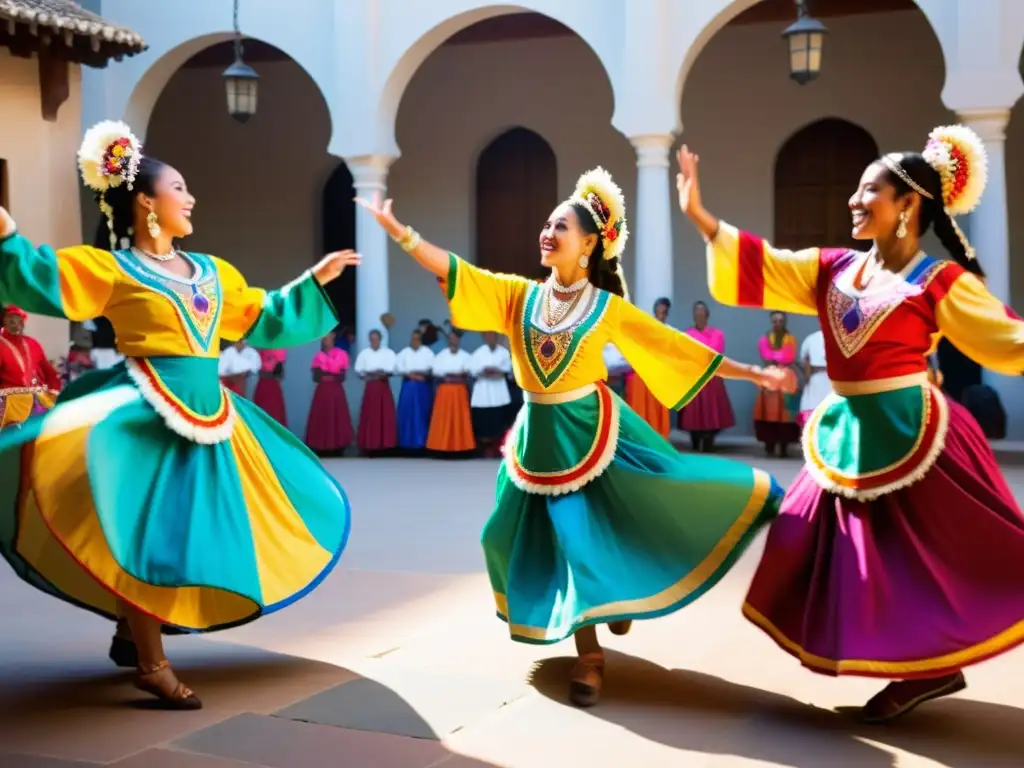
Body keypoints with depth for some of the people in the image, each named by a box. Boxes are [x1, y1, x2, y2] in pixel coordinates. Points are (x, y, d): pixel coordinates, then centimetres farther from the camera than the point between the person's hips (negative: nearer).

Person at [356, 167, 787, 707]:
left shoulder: (608, 308, -5)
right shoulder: (519, 295, 2)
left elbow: (676, 347, -2)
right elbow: (454, 271, -4)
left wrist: (750, 372, -3)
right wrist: (399, 232, -13)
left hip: (590, 430, -3)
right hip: (540, 436, 3)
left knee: (594, 530, -13)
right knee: (563, 536, 8)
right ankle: (588, 653, 25)